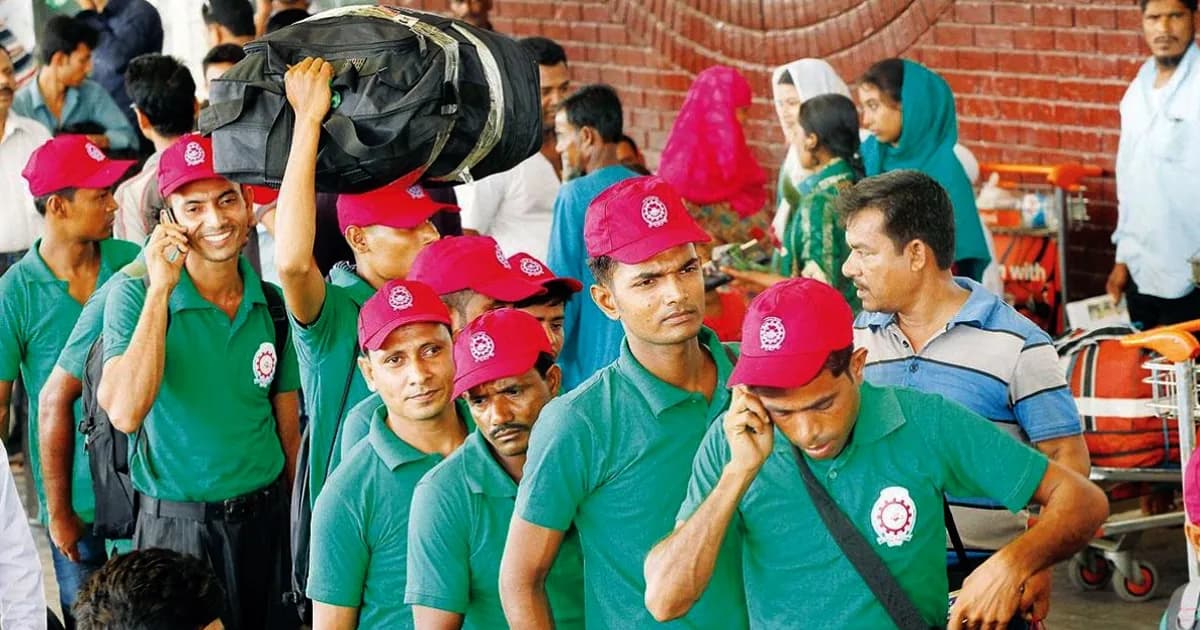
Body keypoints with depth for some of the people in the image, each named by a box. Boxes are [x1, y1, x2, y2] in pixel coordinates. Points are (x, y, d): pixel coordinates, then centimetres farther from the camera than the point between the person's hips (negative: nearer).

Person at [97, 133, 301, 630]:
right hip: (177, 528, -4)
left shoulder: (273, 305, 1)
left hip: (266, 520, 4)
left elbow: (289, 426, 10)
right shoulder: (136, 296, -11)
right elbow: (125, 413, -25)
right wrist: (160, 289, -24)